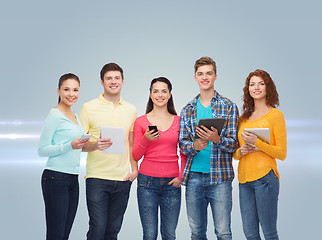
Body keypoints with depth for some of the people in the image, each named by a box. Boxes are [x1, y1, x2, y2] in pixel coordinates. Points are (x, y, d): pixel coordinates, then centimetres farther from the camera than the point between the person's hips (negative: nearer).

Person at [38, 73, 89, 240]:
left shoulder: (74, 116, 17)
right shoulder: (55, 115, -8)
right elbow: (42, 150, -12)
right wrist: (70, 146, -21)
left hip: (73, 179, 8)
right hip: (56, 178, -8)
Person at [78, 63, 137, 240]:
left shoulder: (131, 110, 12)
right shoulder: (89, 108, 0)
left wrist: (134, 169, 6)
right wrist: (95, 145, -21)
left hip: (123, 179, 4)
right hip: (97, 178, -3)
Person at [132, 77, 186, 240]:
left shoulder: (178, 121, 8)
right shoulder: (141, 121, 4)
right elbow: (135, 156, 3)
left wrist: (181, 176, 1)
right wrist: (146, 139, -14)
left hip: (172, 183, 1)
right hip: (147, 182, -1)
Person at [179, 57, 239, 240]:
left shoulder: (229, 107, 2)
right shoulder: (188, 110, 11)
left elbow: (233, 145, -3)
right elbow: (183, 145, 7)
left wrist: (216, 139, -24)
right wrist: (195, 146, -16)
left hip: (220, 177, -3)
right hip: (194, 176, 3)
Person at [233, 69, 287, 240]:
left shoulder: (275, 115, -1)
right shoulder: (243, 118, 16)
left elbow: (282, 154, -4)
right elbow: (235, 153, 22)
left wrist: (257, 143, -16)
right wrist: (240, 151, -1)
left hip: (265, 176, -5)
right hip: (244, 179, 6)